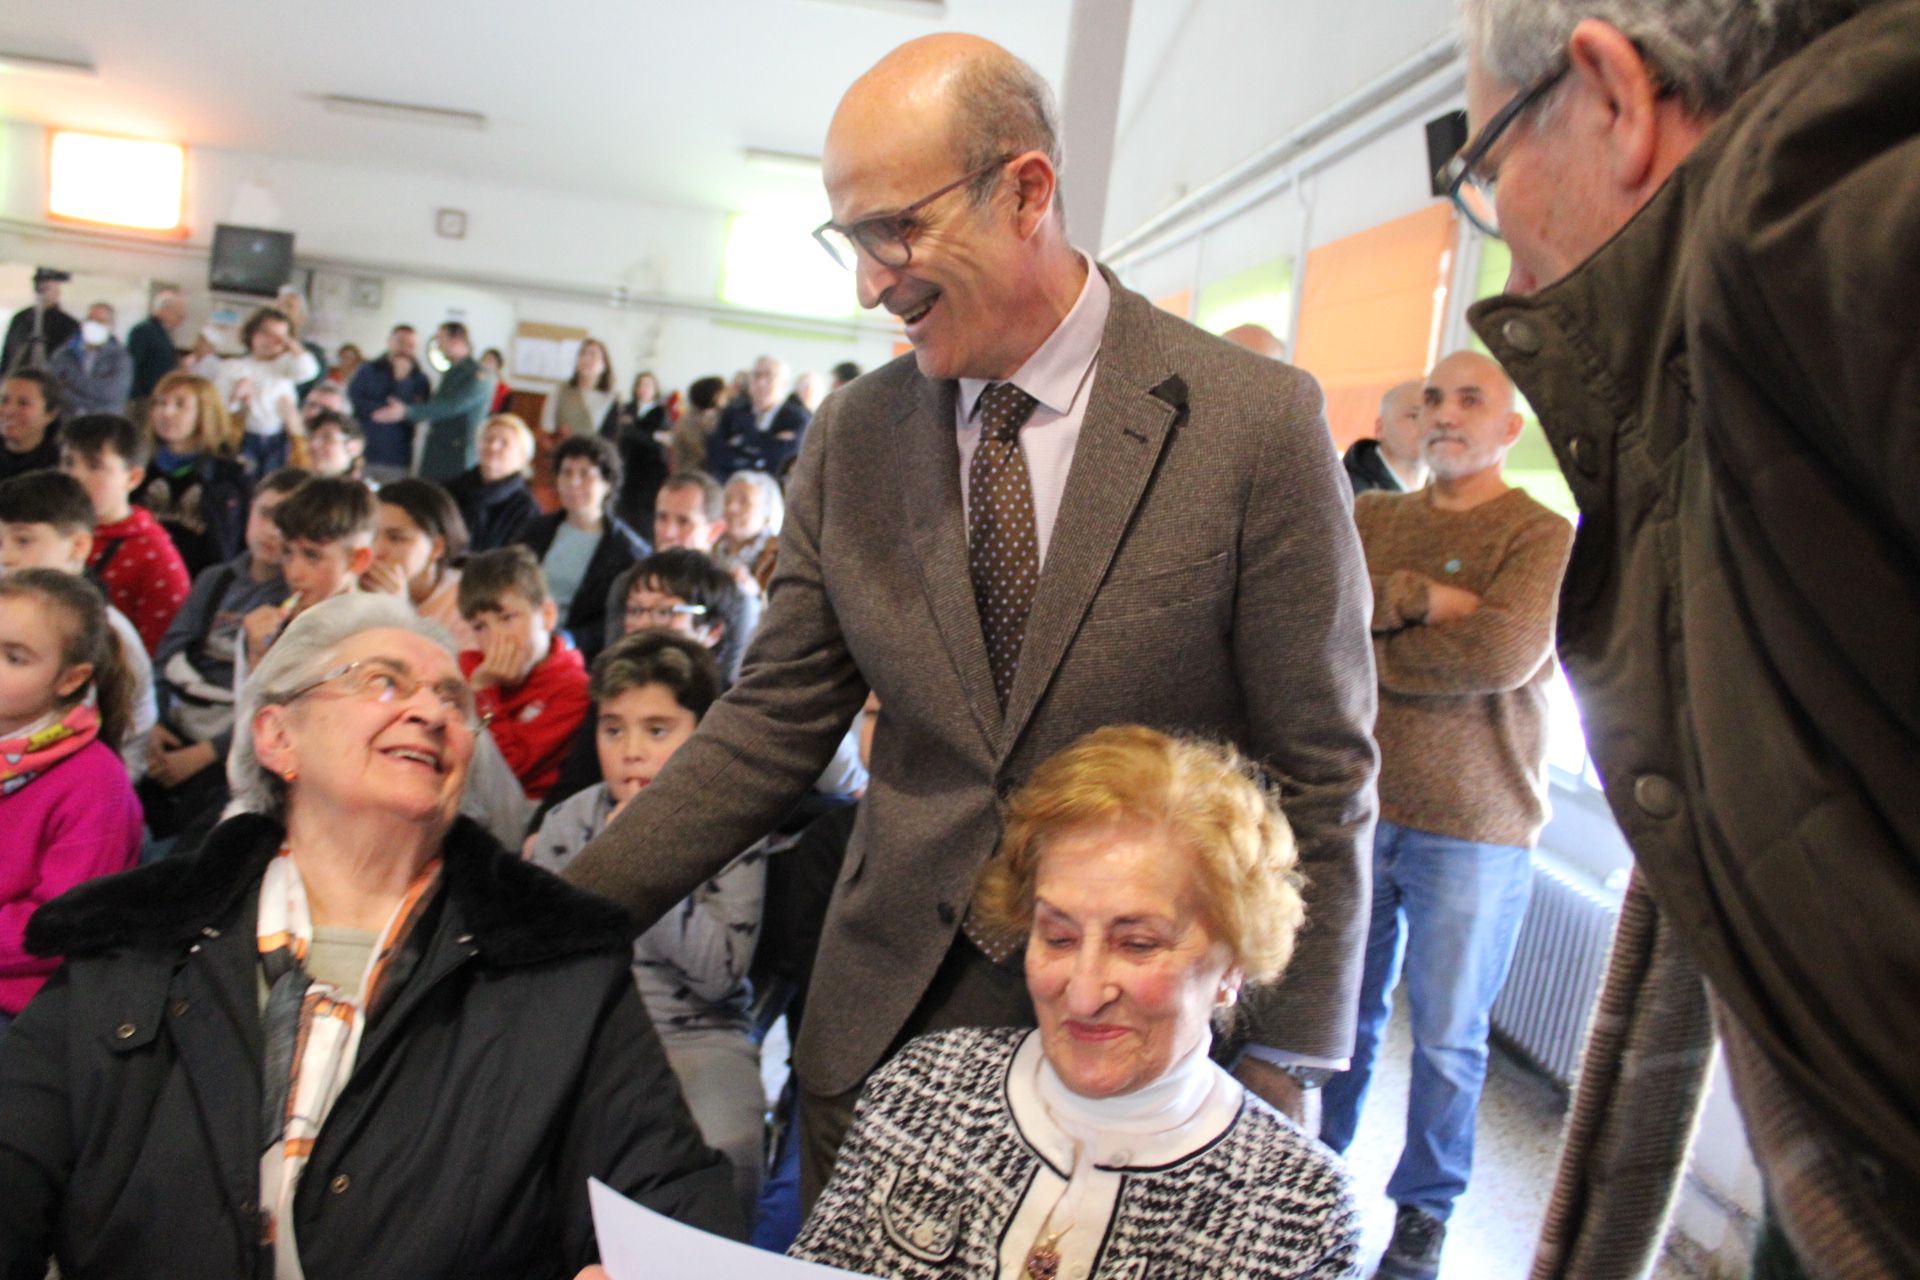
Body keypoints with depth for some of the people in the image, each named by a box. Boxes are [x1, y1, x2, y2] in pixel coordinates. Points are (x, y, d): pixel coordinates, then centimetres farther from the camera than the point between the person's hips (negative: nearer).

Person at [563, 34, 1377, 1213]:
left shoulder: (1258, 420, -12)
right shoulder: (853, 437, -1)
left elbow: (1320, 773, -9)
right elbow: (770, 731, 2)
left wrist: (1284, 1074, -8)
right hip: (883, 1027, 4)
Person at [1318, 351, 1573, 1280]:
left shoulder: (1544, 535, -5)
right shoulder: (1370, 518, 9)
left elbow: (1505, 651, -22)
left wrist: (1367, 651, -11)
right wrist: (1418, 598, -17)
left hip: (1471, 828, -3)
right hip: (1359, 808, 4)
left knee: (1447, 1036, 8)